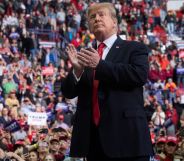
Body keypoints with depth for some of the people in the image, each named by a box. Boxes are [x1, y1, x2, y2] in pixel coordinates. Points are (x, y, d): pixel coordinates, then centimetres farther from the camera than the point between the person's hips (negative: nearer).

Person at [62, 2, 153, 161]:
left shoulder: (134, 49, 5)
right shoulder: (85, 55, 18)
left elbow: (140, 75, -14)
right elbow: (69, 92, 12)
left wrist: (100, 65, -15)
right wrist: (77, 70, -9)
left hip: (125, 134, -4)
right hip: (92, 135, 4)